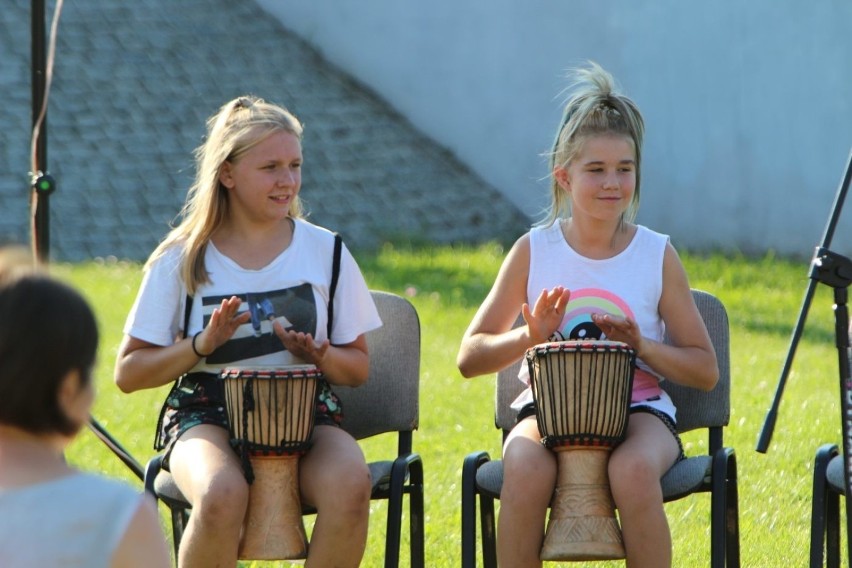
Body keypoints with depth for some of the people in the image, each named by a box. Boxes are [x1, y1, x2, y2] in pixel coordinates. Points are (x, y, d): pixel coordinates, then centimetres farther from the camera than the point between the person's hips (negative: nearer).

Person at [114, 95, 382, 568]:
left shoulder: (324, 251, 9)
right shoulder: (183, 260, 3)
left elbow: (358, 368, 12)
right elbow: (127, 373, 2)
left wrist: (319, 355, -11)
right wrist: (201, 345, -14)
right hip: (206, 413, -2)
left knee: (349, 485, -33)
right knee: (222, 496, -37)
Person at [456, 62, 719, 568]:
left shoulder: (658, 256, 3)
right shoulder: (533, 251, 3)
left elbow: (706, 370, 6)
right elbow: (470, 358, 6)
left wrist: (642, 346, -12)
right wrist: (529, 337, -13)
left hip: (638, 409, 0)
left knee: (633, 470, -36)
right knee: (525, 468, -35)